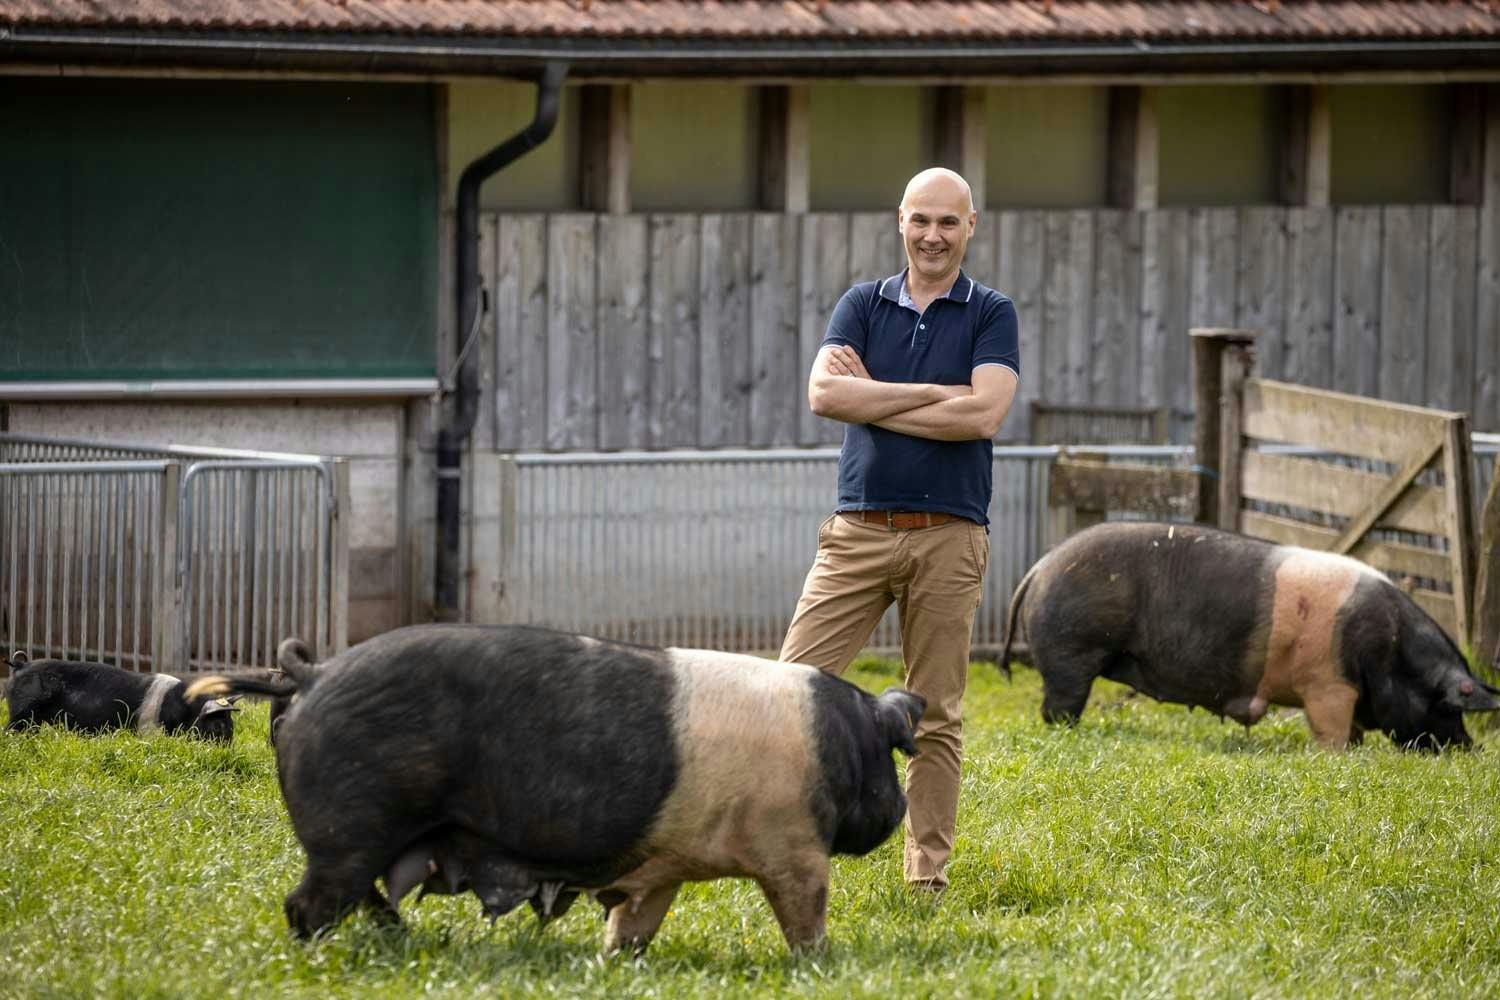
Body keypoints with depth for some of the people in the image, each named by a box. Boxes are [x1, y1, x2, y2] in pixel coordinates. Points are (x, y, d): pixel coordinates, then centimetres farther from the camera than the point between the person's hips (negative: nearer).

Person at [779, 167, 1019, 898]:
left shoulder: (990, 314, 3)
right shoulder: (862, 305, 9)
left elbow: (984, 413, -13)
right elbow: (824, 393, -8)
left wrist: (872, 399, -8)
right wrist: (937, 395, -11)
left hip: (949, 535, -2)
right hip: (859, 529, 2)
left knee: (935, 716, 3)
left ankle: (928, 875, 8)